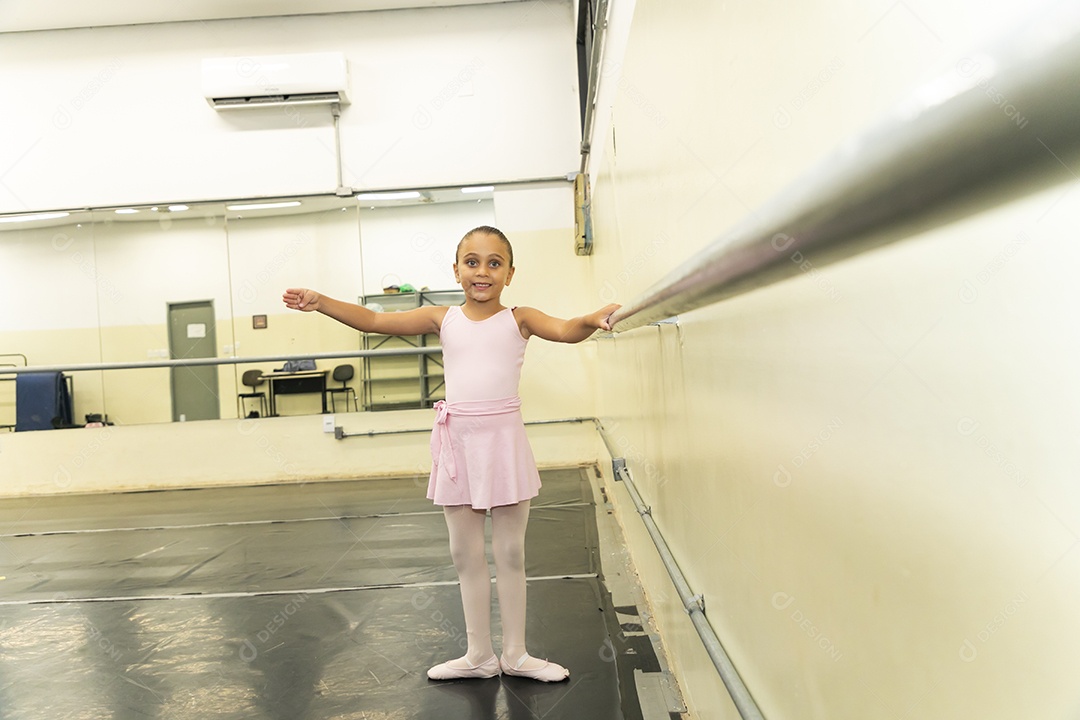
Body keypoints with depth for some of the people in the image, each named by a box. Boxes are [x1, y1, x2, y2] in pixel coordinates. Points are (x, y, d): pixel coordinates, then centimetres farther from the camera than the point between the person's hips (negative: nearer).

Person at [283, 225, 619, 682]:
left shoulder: (518, 320, -1)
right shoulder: (443, 319, 4)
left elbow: (565, 330, -18)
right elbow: (374, 321, 2)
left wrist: (592, 320, -38)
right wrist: (321, 303, -5)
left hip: (504, 439, -2)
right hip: (458, 440, 3)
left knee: (510, 552, 10)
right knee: (465, 554, 12)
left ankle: (515, 653, 26)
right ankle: (479, 655, 28)